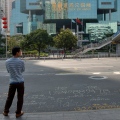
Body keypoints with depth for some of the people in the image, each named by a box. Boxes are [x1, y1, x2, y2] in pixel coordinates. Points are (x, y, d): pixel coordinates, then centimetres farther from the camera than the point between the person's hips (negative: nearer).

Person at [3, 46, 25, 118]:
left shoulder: (7, 62, -2)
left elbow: (8, 71, 11)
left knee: (10, 97, 15)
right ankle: (18, 113, 15)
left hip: (12, 82, 3)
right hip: (20, 82, -3)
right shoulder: (21, 62, -9)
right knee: (20, 98, 8)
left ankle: (6, 111, 25)